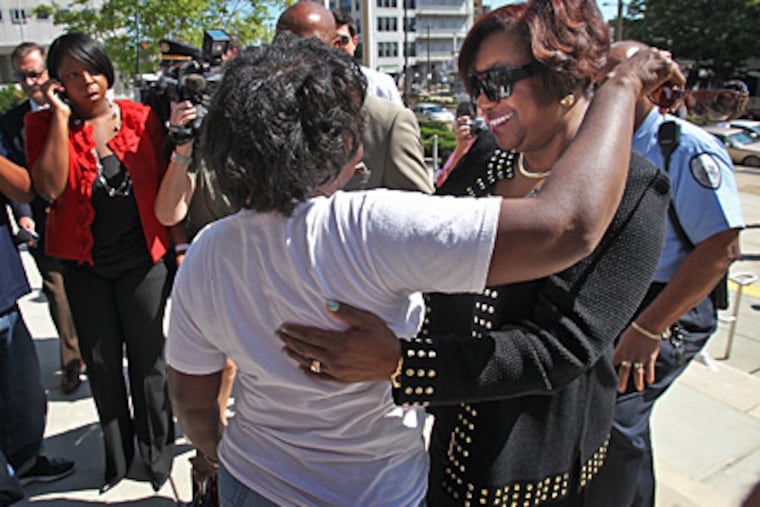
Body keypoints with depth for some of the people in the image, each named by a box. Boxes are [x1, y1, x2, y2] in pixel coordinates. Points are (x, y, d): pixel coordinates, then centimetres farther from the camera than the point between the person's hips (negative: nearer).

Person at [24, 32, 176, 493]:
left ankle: (158, 451, 30)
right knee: (101, 362, 15)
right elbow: (50, 188, -20)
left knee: (148, 360, 9)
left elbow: (164, 185, -1)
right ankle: (117, 454, 35)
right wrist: (62, 116, -17)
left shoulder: (140, 117, -4)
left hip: (141, 259, -1)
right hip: (84, 264, 2)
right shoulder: (46, 124, -3)